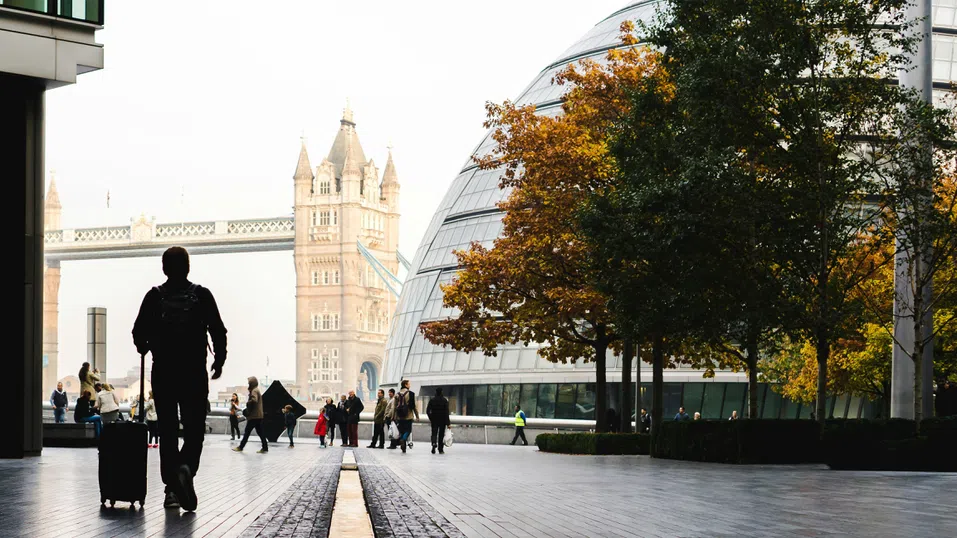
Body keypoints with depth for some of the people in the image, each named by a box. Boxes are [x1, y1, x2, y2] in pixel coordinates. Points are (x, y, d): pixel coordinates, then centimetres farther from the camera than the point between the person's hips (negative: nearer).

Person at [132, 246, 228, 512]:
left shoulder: (154, 296, -1)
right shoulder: (201, 295, -2)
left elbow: (139, 332, -3)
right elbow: (218, 331, -4)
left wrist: (144, 348, 21)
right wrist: (219, 360, 12)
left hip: (163, 373, 1)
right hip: (194, 374, -1)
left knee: (167, 430, 9)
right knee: (194, 429, 5)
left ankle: (172, 488, 6)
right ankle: (186, 467, -24)